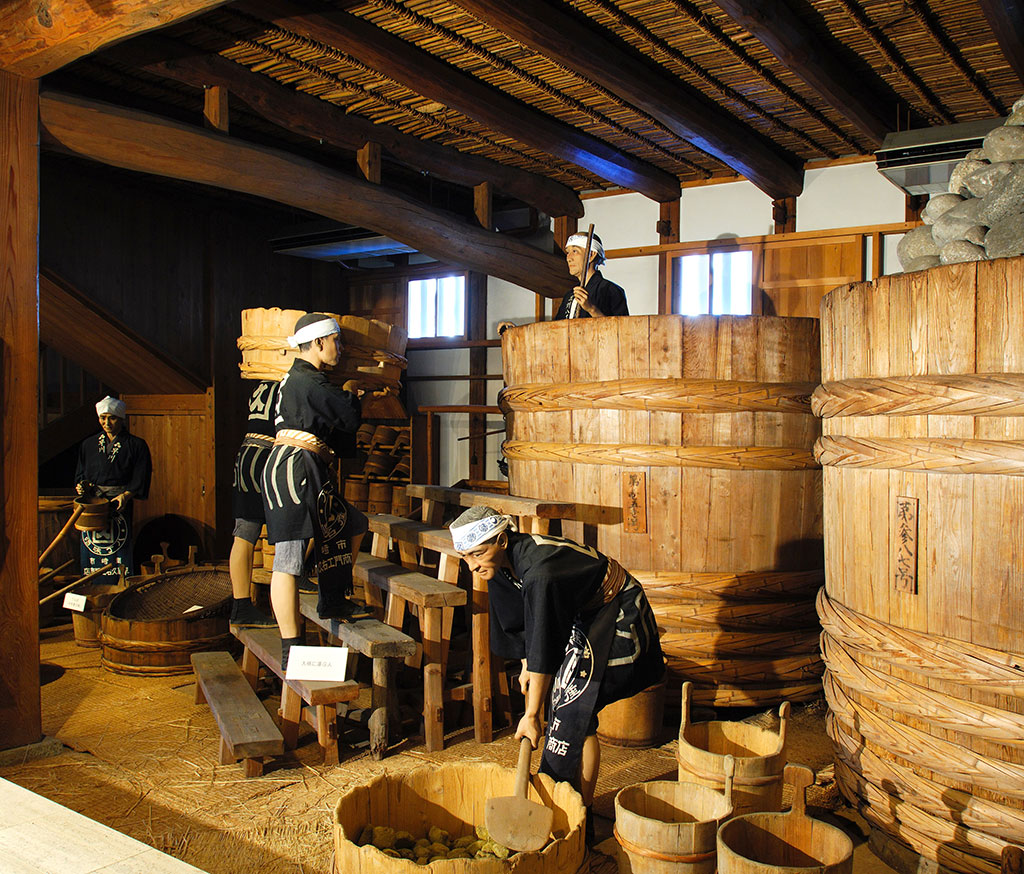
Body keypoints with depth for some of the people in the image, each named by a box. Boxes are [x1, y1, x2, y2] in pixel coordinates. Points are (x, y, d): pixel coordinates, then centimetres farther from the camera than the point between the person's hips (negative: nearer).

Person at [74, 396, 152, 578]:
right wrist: (82, 485, -1)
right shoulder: (89, 444, 14)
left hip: (120, 503, -3)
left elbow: (141, 477, -3)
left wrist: (125, 496, -17)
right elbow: (80, 473, 21)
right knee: (91, 547, 2)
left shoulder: (136, 445, 2)